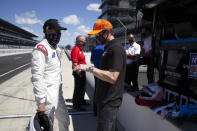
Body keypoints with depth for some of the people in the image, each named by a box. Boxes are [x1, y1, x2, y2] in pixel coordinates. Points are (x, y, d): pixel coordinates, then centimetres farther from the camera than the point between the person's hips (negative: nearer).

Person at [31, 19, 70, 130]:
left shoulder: (53, 48, 12)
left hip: (57, 93, 9)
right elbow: (37, 77, -23)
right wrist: (41, 101, -23)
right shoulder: (41, 49, -18)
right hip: (48, 96, -9)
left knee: (64, 121, 20)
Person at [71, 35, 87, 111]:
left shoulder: (80, 49, 13)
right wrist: (78, 73, -22)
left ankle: (81, 101, 39)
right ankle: (76, 105, 15)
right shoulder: (75, 49, -18)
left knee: (82, 88, 22)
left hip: (82, 72, 10)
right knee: (78, 89, 1)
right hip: (78, 73, -10)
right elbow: (74, 63, -24)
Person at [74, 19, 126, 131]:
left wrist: (90, 68, -25)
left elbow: (112, 77, -26)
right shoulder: (108, 47, 14)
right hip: (106, 99, 10)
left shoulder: (116, 48, -18)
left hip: (110, 101, -10)